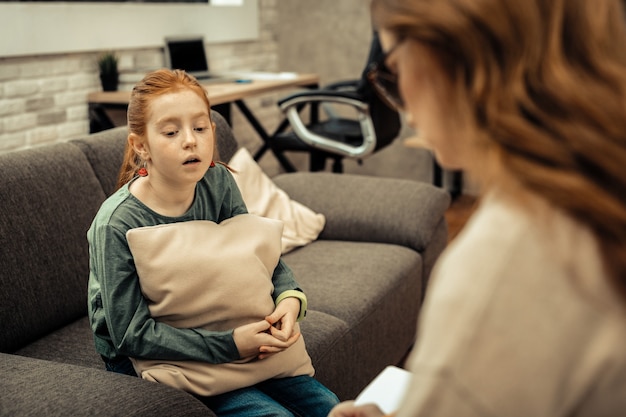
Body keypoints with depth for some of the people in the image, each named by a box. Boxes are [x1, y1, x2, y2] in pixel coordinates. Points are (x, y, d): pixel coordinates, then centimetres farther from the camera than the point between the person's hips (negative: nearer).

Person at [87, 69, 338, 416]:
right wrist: (230, 345, -28)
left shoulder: (218, 183, -10)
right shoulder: (119, 225, -25)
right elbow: (133, 333, -24)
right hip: (143, 360, -5)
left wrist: (289, 298, -17)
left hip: (218, 331, 6)